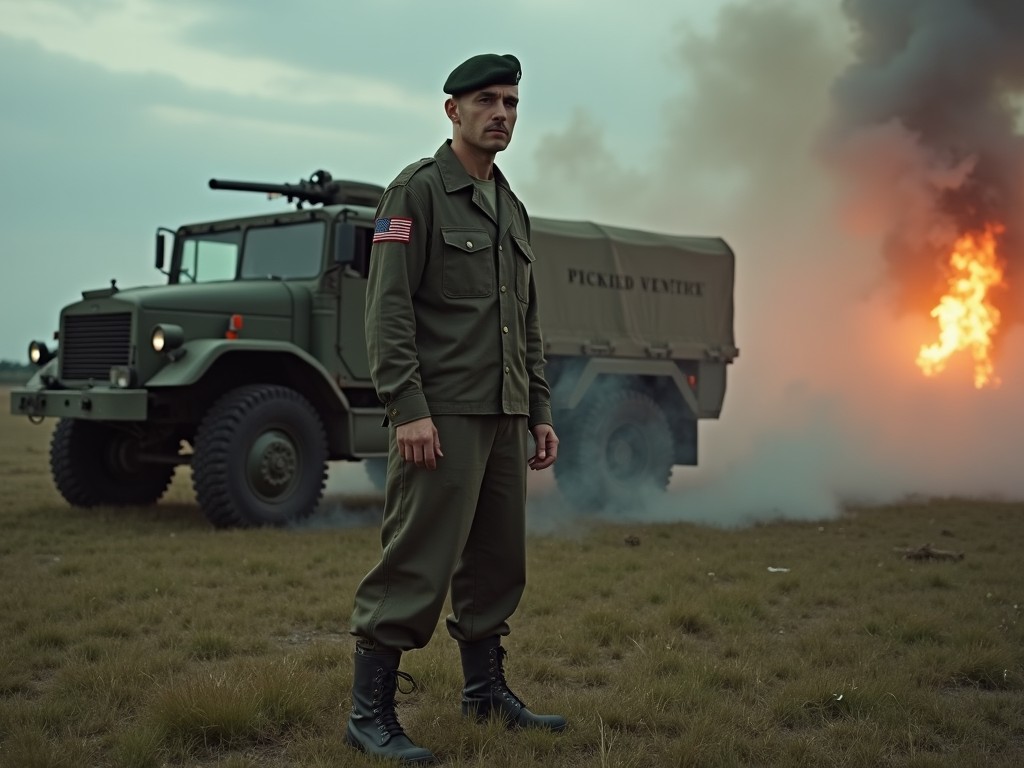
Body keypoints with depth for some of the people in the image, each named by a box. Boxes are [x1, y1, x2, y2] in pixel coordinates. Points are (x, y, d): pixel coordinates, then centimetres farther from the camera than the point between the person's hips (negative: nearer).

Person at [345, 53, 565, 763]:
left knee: (499, 559, 12)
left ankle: (486, 690, 26)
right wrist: (408, 409, -20)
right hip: (442, 413, -8)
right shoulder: (418, 190, -5)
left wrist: (540, 412, 16)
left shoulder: (512, 209, 19)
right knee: (419, 563, -8)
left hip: (504, 416, 8)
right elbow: (387, 307, -13)